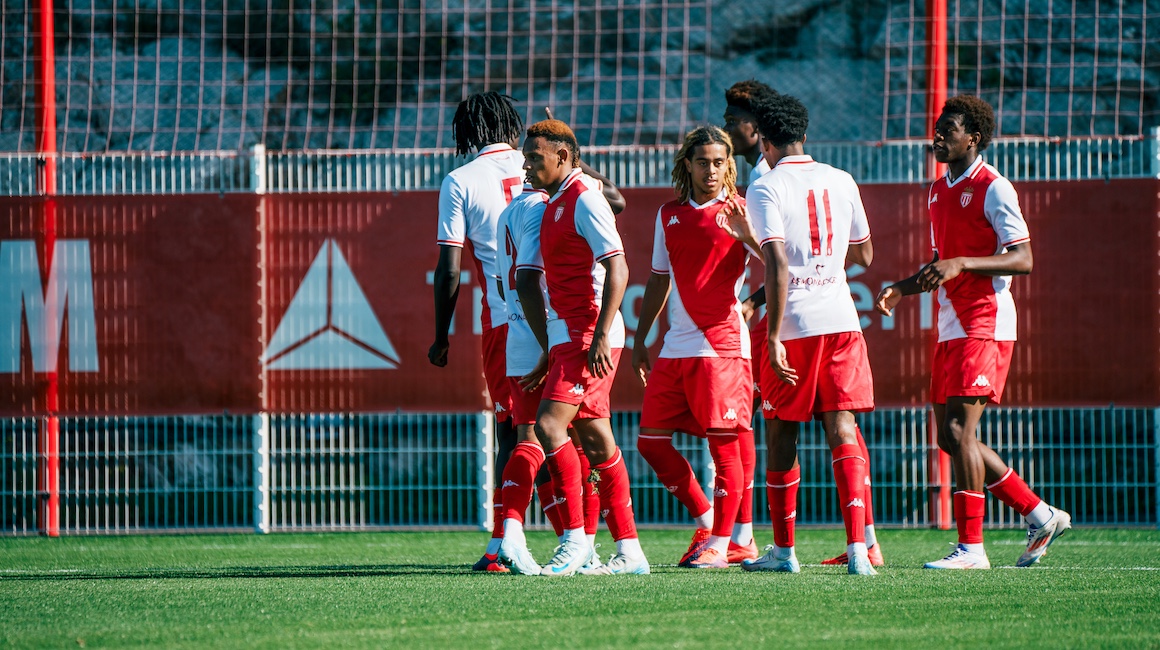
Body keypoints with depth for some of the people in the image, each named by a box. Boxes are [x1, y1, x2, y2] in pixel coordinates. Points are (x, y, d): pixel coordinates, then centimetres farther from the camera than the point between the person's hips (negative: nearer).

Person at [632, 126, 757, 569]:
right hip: (676, 346, 6)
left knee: (723, 443, -7)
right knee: (651, 441, 3)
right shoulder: (669, 215, 14)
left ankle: (720, 543, 0)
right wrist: (640, 340, 23)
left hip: (722, 344, -6)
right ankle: (705, 522, 18)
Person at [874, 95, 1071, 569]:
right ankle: (1041, 517, 19)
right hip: (952, 328, 9)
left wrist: (961, 264, -26)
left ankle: (971, 547, -12)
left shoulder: (993, 188, -9)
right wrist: (902, 289, 10)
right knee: (951, 436, 8)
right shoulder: (938, 191, 17)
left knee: (958, 429, -15)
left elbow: (1022, 260, -15)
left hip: (985, 325, -9)